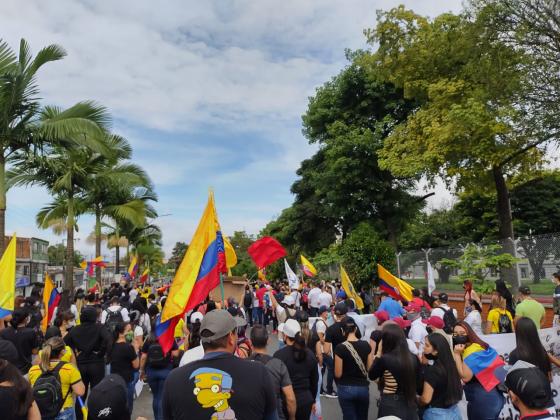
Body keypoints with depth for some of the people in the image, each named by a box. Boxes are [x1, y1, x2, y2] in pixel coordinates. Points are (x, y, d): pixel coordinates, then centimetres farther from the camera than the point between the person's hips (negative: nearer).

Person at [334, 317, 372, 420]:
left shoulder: (340, 348, -16)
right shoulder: (366, 345, -5)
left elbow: (338, 374, -11)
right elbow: (370, 368, 2)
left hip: (346, 388, -3)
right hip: (363, 387, 4)